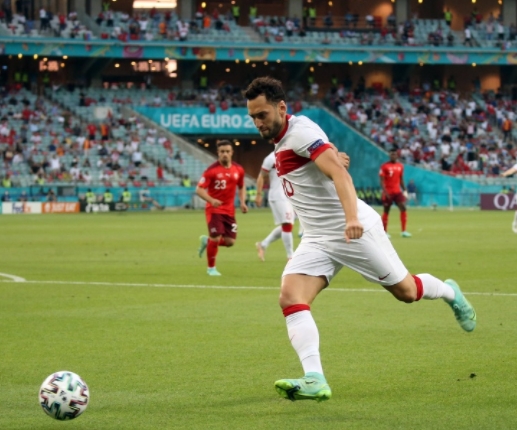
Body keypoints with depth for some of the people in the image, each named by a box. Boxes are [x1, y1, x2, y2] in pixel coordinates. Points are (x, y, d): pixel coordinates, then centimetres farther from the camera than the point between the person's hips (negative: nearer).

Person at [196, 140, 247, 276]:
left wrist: (242, 202, 4)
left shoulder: (238, 170, 3)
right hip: (214, 209, -5)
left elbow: (241, 187, 20)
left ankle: (207, 241, 29)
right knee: (216, 238, -12)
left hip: (229, 210, 5)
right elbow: (199, 189, -12)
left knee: (230, 241, -1)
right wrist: (211, 200, -29)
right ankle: (211, 268, 10)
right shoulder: (212, 170, -12)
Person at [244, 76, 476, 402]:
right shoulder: (282, 141, 10)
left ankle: (450, 293, 42)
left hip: (355, 230, -8)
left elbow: (339, 173, -31)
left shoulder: (301, 131, -19)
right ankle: (314, 381, -26)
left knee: (406, 291, 7)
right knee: (290, 296, -16)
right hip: (318, 240, 8)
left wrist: (352, 218, -44)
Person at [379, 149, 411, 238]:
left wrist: (404, 190, 11)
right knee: (386, 211, 4)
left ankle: (404, 231, -9)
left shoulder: (400, 166, 10)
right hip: (388, 193, -4)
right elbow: (382, 180, -8)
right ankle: (385, 232, 14)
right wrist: (385, 192, -18)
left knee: (403, 208, -10)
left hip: (397, 191, 4)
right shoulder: (384, 166, -5)